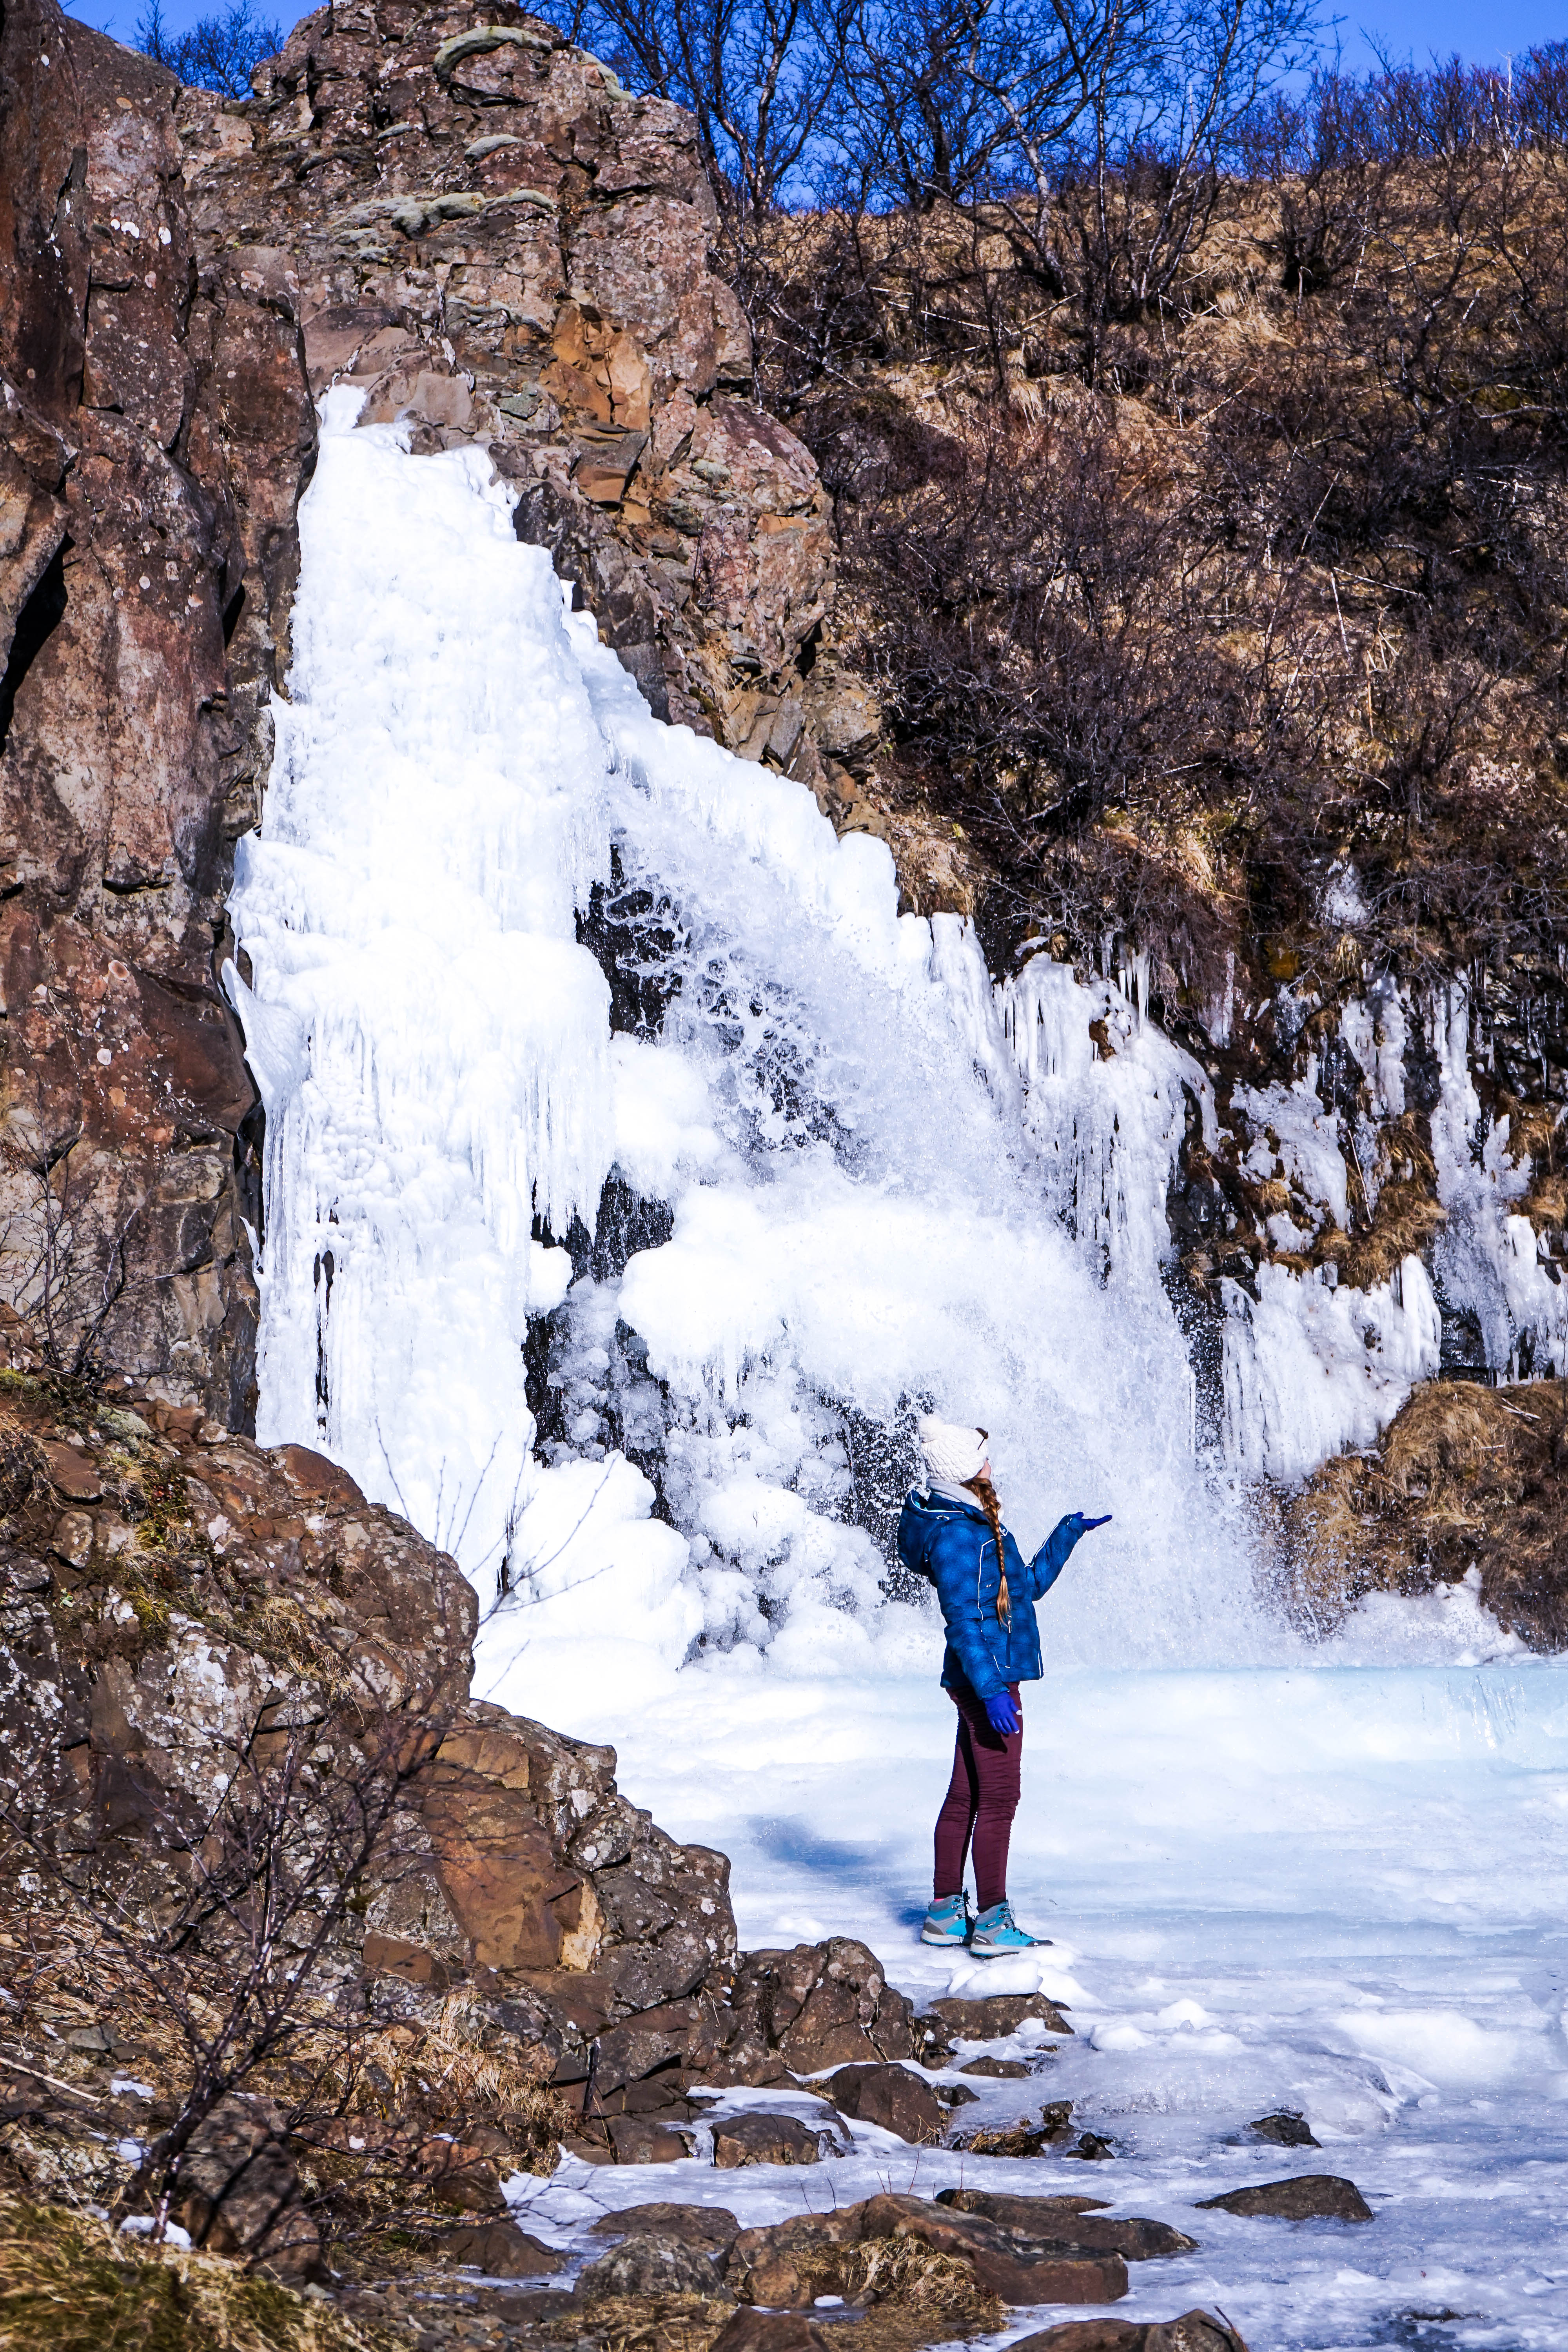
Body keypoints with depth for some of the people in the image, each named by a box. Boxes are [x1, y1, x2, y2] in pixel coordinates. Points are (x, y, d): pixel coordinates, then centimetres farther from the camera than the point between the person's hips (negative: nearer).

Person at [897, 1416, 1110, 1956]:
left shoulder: (971, 1522, 15)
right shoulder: (955, 1534, -17)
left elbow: (1029, 1586, 23)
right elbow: (963, 1622, -21)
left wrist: (1069, 1532, 24)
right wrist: (991, 1690, -25)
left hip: (983, 1679, 10)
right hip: (986, 1678, -10)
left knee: (965, 1797, 14)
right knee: (998, 1798, -7)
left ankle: (945, 1914, 21)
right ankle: (993, 1921, -3)